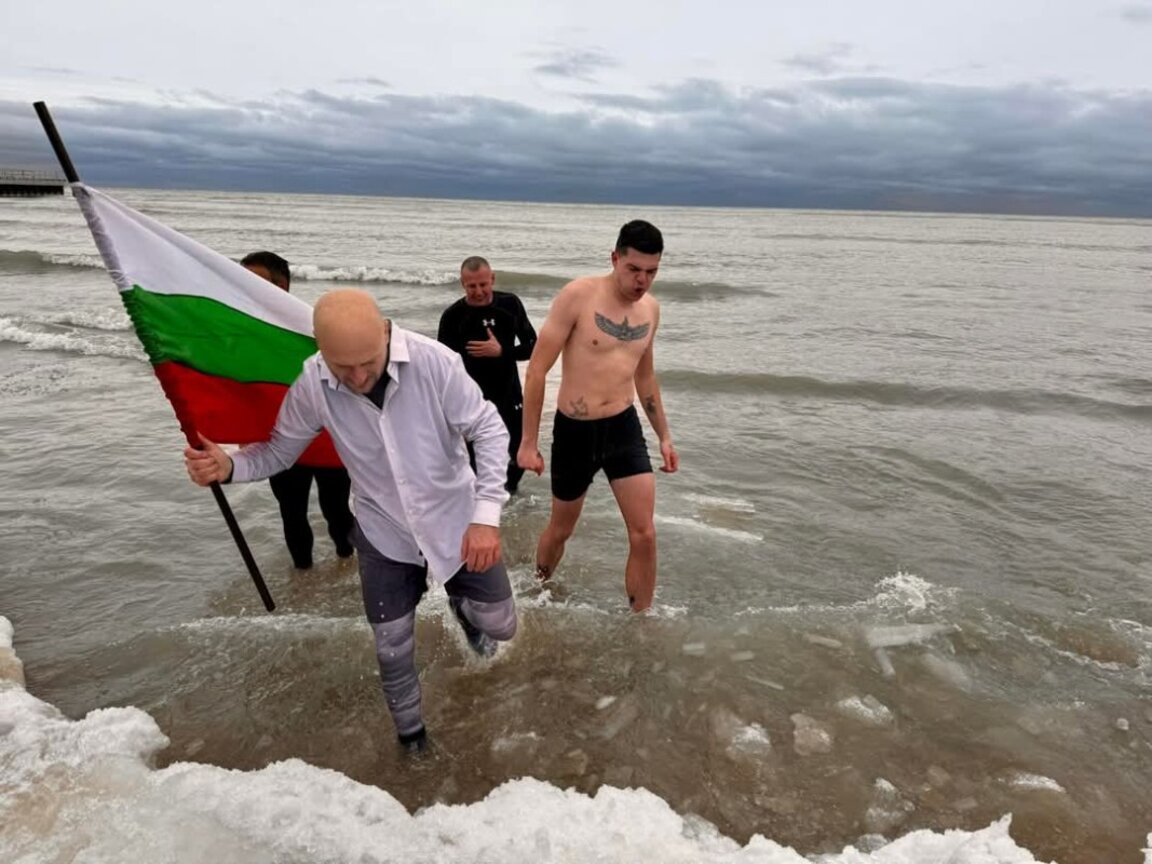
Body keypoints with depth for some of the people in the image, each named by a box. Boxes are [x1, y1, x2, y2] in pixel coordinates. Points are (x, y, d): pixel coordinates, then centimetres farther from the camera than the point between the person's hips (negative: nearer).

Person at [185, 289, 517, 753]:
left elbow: (489, 431, -20)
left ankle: (460, 605, 50)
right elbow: (280, 449, -4)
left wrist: (486, 515, -27)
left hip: (456, 524, -1)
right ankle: (411, 734, 45)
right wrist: (229, 465, -25)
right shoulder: (311, 385, -20)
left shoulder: (433, 362, -28)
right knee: (393, 652, 14)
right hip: (385, 537, 1)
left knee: (499, 626, 12)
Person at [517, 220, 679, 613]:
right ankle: (538, 591, 46)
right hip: (574, 432, -3)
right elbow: (536, 370, -12)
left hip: (625, 428, 4)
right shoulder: (578, 295, -14)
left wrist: (664, 436, 19)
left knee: (644, 535, -2)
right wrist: (528, 441, -12)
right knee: (561, 530, 16)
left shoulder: (651, 308, 4)